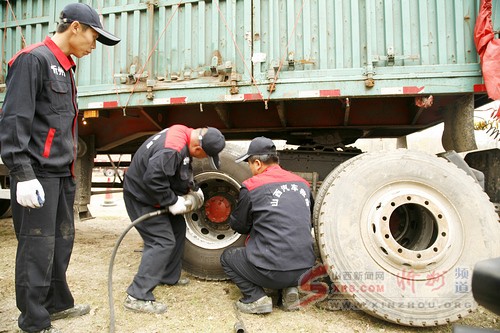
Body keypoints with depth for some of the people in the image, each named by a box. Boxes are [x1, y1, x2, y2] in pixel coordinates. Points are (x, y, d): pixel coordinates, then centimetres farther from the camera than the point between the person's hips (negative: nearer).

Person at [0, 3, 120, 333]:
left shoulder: (65, 68, 18)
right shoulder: (33, 59, -10)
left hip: (63, 173, 9)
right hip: (38, 174, -9)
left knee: (62, 242, 16)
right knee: (38, 248, -1)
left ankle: (58, 302, 31)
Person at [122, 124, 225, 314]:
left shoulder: (185, 135, -2)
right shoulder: (173, 149, -33)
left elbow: (183, 170, 14)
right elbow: (152, 179, -35)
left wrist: (192, 187, 9)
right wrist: (172, 202, -25)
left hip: (155, 191, 10)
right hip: (141, 196, -10)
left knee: (177, 229, 16)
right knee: (162, 241, -13)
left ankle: (169, 277, 30)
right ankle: (137, 297, -6)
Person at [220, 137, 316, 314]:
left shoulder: (251, 186, -7)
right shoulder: (302, 183, 7)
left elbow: (239, 225, 6)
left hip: (272, 271, -5)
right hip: (305, 269, 5)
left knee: (227, 257, 20)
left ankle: (255, 298, 3)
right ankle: (290, 289, 14)